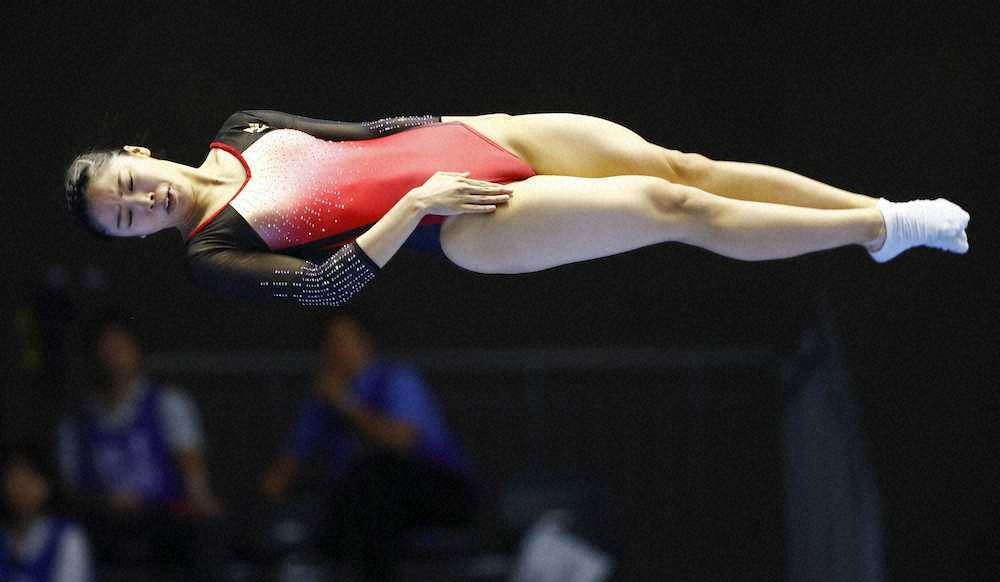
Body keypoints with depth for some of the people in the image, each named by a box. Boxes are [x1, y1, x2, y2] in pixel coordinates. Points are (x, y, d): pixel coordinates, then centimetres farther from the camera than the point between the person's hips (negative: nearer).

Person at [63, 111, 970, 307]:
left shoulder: (241, 133, 9)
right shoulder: (213, 251, -9)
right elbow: (327, 284, -19)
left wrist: (448, 134, 8)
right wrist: (417, 202, -22)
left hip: (468, 134, 6)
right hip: (468, 219, -6)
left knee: (683, 166, -6)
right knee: (678, 209, -12)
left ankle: (884, 211, 0)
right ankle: (886, 230, -3)